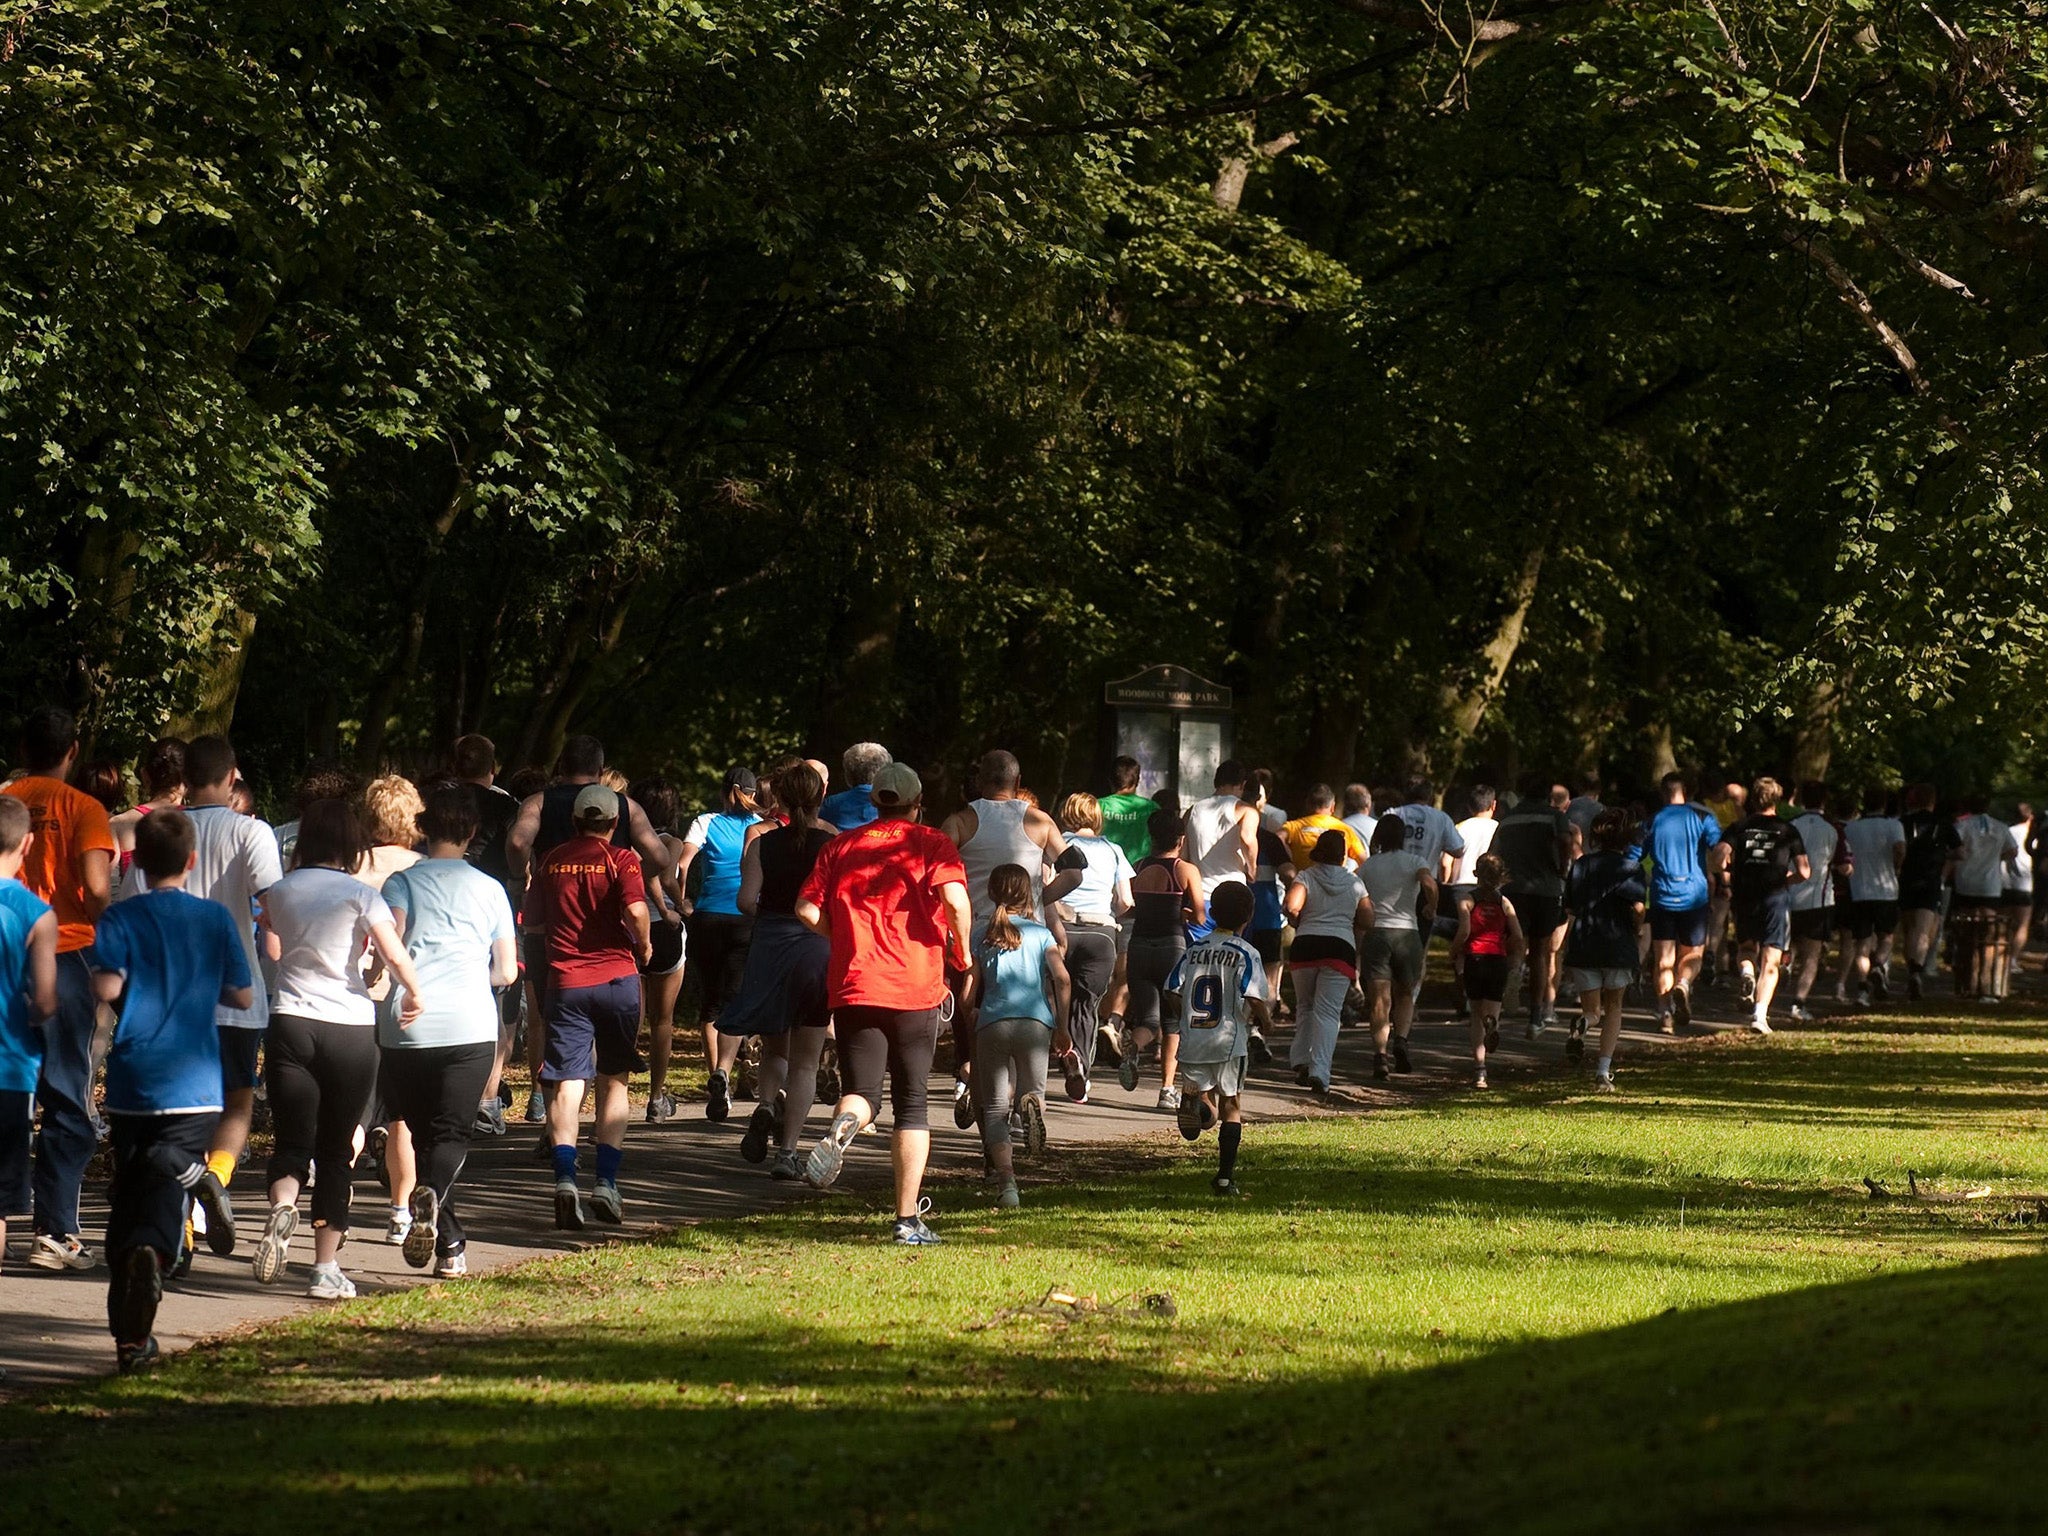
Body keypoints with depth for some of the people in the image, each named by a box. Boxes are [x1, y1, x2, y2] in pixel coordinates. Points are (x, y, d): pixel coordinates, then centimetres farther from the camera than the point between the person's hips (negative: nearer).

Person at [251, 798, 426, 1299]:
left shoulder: (280, 891, 7)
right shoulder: (360, 895, -4)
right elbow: (396, 957, -12)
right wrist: (414, 995, 6)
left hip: (290, 1022, 2)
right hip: (350, 1028, -2)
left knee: (293, 1140, 5)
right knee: (336, 1150, 7)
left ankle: (282, 1204, -29)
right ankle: (326, 1269, 6)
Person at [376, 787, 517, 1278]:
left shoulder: (402, 883, 7)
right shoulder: (489, 889, 12)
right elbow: (507, 972, 13)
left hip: (408, 1029, 0)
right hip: (471, 1027, 0)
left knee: (420, 1130, 13)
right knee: (452, 1133, -1)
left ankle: (449, 1243, 13)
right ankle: (430, 1196, -32)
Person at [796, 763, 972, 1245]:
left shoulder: (841, 846, 12)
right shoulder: (931, 843, 3)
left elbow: (807, 910, 5)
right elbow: (955, 900, -14)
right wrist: (961, 951, 1)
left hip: (853, 988, 1)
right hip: (916, 988, -1)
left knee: (862, 1092, 3)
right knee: (911, 1102, 8)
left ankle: (842, 1127, -35)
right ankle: (908, 1219, 4)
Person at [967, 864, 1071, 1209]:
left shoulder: (982, 937, 11)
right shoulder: (1040, 933, 11)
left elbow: (968, 991, 7)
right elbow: (1062, 979, 0)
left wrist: (970, 1028, 22)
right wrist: (1061, 1027, 7)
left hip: (992, 1023, 0)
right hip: (1035, 1021, 0)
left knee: (995, 1109, 5)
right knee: (1033, 1090, 15)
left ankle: (1007, 1181, -14)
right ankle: (1032, 1103, -25)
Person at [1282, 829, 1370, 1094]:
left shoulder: (1307, 877, 5)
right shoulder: (1354, 883, 10)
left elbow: (1292, 907, -12)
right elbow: (1368, 921, 11)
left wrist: (1300, 924, 9)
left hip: (1305, 944, 1)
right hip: (1341, 947, -1)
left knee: (1305, 1006, 21)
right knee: (1328, 1011, -5)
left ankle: (1301, 1060, 14)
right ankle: (1320, 1071, -18)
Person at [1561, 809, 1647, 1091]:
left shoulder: (1581, 865, 9)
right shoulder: (1631, 867, 0)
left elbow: (1570, 913, 7)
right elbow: (1638, 909, -14)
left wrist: (1566, 955, 12)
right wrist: (1635, 930, 8)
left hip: (1583, 946, 2)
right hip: (1618, 947, -2)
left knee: (1592, 1009, 12)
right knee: (1613, 1008, 16)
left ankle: (1582, 1025, -26)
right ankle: (1603, 1072, 5)